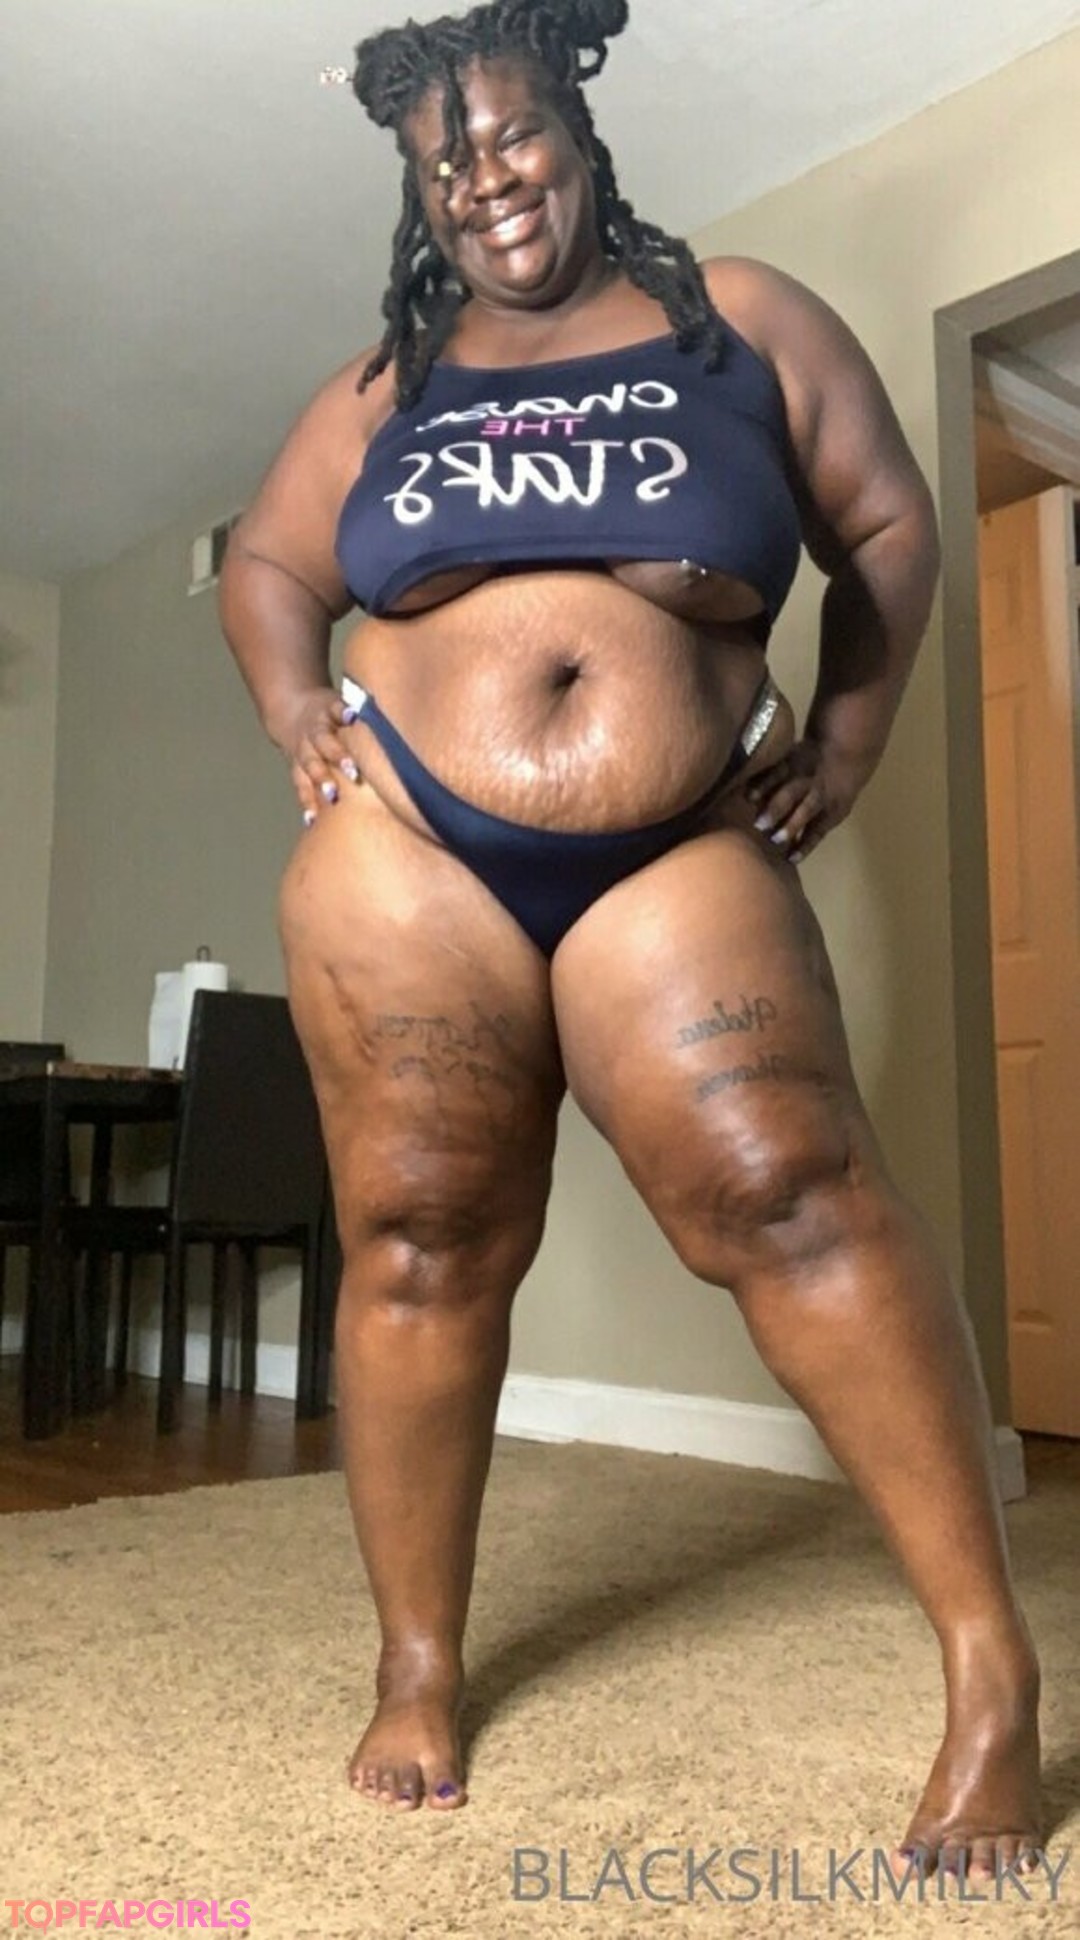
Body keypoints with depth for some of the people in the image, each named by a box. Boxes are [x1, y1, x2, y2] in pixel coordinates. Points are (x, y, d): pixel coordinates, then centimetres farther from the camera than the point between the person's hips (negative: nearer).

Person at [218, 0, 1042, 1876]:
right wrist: (302, 715, 7)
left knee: (790, 1190, -19)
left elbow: (888, 527, 16)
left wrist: (846, 739, 5)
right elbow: (262, 568, 26)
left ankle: (991, 1663, -6)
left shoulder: (747, 322, 13)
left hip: (679, 860, -1)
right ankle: (418, 1665, 17)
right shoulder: (384, 383, 18)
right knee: (417, 1235, 0)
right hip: (407, 853, 2)